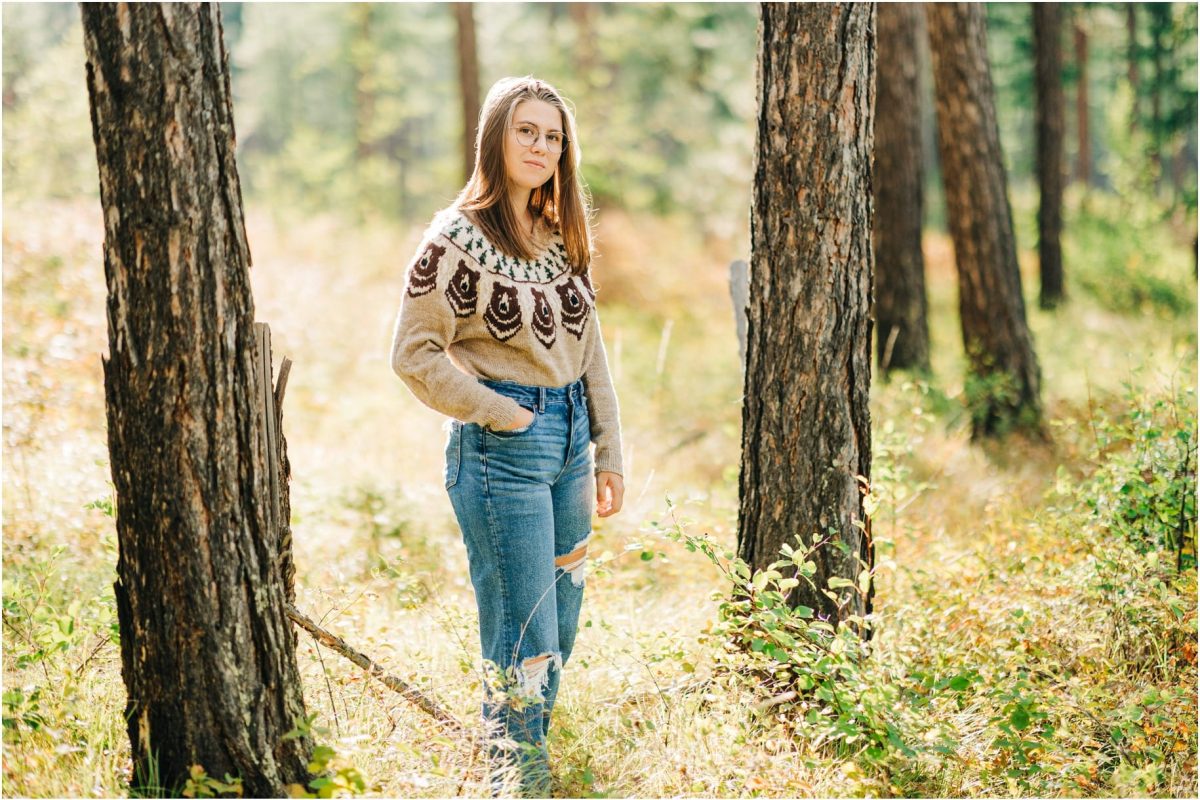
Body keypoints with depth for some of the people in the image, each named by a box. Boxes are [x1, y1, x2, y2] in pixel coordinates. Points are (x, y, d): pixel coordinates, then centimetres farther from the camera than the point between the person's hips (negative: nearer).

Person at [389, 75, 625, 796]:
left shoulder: (561, 237, 11)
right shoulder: (459, 238, -10)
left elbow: (590, 351, 14)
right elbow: (415, 355, -13)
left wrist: (609, 456, 11)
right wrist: (505, 415, -12)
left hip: (569, 444, 7)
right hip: (503, 449, -7)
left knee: (560, 631, 14)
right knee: (522, 643, -4)